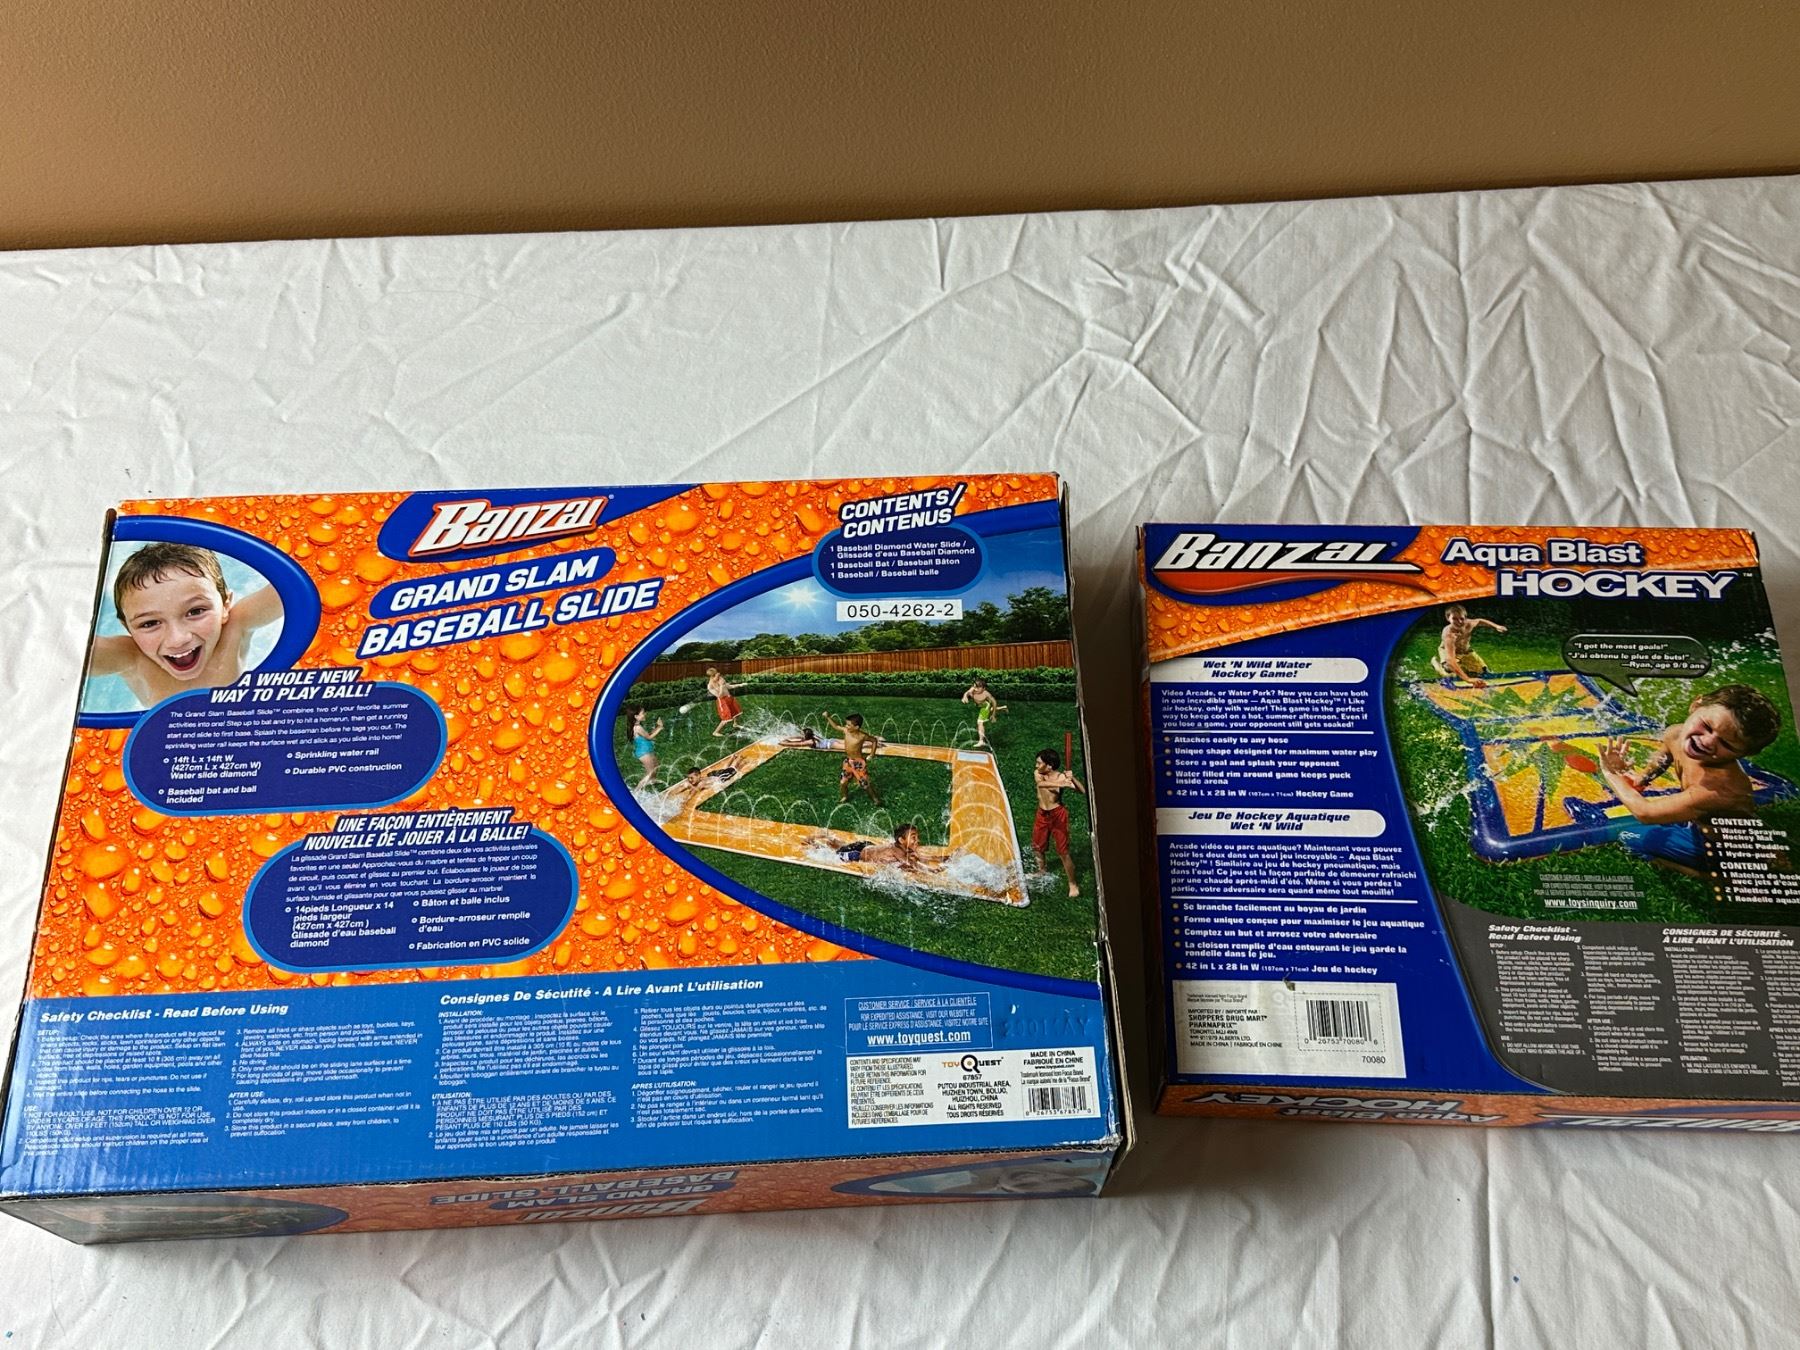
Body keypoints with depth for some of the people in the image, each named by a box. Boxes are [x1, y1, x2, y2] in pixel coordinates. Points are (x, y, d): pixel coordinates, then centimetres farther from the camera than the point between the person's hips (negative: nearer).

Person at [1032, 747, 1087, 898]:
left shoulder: (1061, 777, -20)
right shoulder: (1037, 773, -9)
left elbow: (1083, 791, -26)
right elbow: (1041, 784, -33)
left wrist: (1073, 779, -41)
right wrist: (1060, 784, -47)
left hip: (1057, 815, -6)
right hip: (1042, 814, 6)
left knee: (1063, 852, -4)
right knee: (1036, 846, 22)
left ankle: (1073, 885, 9)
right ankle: (1042, 871, 49)